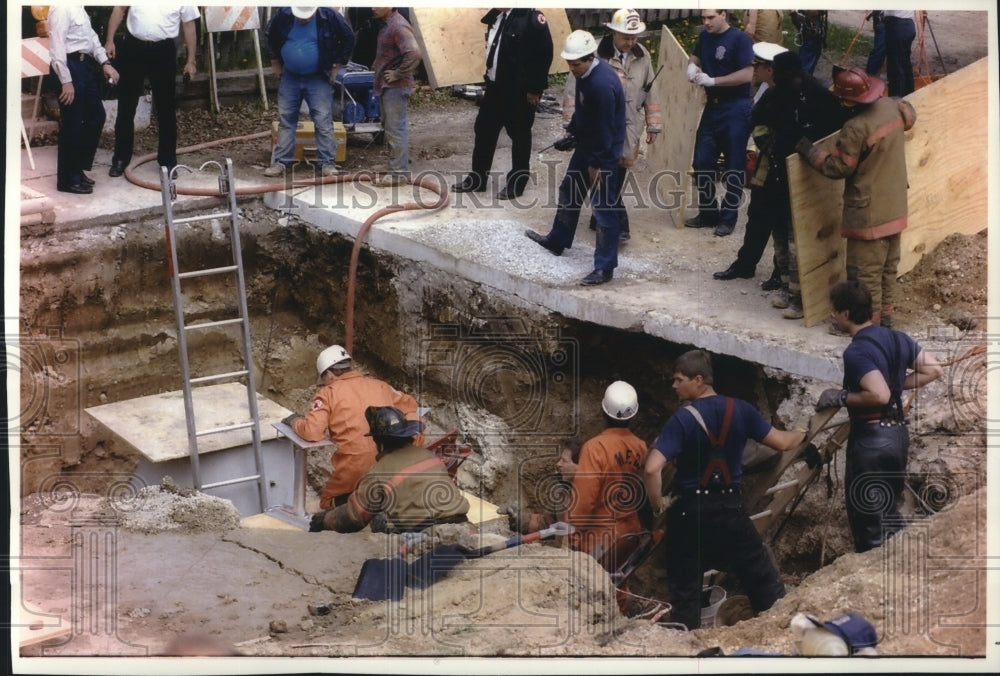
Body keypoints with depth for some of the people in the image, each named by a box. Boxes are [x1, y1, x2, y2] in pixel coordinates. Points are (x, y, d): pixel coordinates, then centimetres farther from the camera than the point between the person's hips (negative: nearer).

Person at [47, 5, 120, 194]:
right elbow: (57, 46, -20)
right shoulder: (61, 8, -16)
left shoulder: (78, 7, 13)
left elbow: (91, 36, 19)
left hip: (85, 65, 10)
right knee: (72, 125, -2)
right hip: (71, 67, -10)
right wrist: (66, 81, -22)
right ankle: (68, 179, 8)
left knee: (96, 116, 16)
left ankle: (78, 169, 27)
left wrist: (105, 62, 8)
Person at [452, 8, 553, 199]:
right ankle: (477, 178, 26)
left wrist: (535, 89, -15)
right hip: (495, 87, 8)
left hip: (520, 91, -8)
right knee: (484, 130, 14)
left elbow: (544, 53, -17)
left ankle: (517, 183, 19)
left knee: (519, 136, 6)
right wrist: (489, 77, 13)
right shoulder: (495, 16, 5)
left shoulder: (531, 18, -18)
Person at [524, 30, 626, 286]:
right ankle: (557, 241, 43)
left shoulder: (603, 85, -30)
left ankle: (605, 268, 2)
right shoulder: (584, 73, -2)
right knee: (569, 191, 23)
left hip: (604, 152, -10)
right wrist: (571, 131, 15)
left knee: (603, 208, -4)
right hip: (586, 143, 10)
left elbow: (605, 128, -25)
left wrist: (597, 164, -20)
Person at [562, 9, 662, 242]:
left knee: (617, 177, 9)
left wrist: (653, 125, 14)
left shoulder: (642, 56, 5)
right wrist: (573, 122, -9)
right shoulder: (596, 53, -11)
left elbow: (650, 92, 14)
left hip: (628, 129, 4)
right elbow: (575, 87, -7)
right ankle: (617, 225, -6)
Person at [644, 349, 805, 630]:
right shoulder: (740, 410, -4)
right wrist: (805, 433, 26)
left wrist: (657, 505, -9)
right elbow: (781, 442, 6)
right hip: (730, 507, 3)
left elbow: (652, 468, -25)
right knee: (763, 576, 14)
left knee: (685, 586, 9)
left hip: (690, 511, -3)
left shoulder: (682, 419, -15)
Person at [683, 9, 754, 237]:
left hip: (736, 109, -7)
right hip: (712, 107, 7)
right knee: (703, 162, 9)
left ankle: (728, 218, 10)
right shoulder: (705, 37, 7)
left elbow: (747, 74, -21)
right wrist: (692, 66, 0)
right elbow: (695, 57, 25)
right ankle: (708, 213, 21)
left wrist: (712, 80, -22)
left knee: (734, 165, 2)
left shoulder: (740, 39, -14)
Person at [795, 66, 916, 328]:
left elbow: (837, 168, -18)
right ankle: (885, 314, 31)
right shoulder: (893, 107, -4)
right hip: (895, 208, 8)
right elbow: (909, 116, 21)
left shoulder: (855, 129, -27)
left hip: (867, 213, -8)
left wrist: (808, 150, -9)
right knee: (889, 266, 20)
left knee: (865, 270, 4)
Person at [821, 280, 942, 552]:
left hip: (871, 437, -9)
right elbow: (934, 370, 10)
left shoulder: (857, 351, -19)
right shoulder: (896, 338, 7)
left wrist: (841, 397, -15)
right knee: (889, 511, 22)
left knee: (867, 517, 3)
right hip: (899, 432, 9)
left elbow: (880, 395, -29)